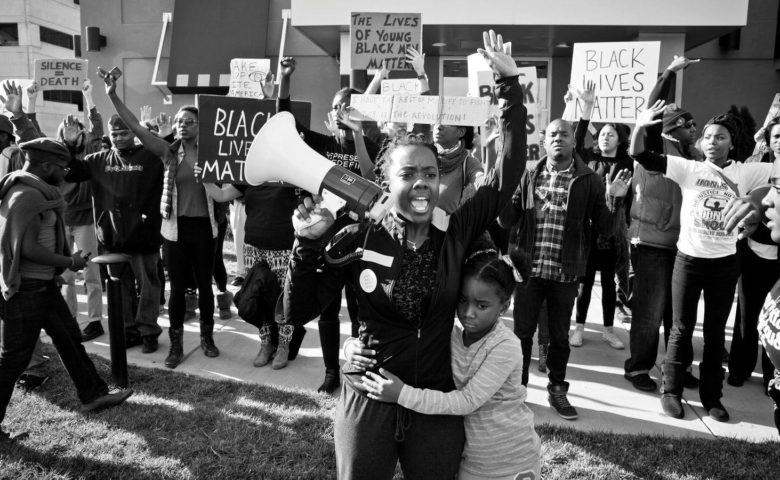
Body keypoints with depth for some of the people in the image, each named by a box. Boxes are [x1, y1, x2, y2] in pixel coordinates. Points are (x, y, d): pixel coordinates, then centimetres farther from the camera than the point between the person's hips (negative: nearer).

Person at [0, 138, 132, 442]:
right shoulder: (27, 196, -20)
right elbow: (27, 249, -26)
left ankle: (92, 395, 26)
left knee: (69, 338, 16)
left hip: (43, 284, 10)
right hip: (26, 289, -10)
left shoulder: (31, 191, 11)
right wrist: (70, 262, -15)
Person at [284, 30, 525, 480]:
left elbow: (510, 169, -10)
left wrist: (510, 84, -12)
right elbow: (299, 312, -10)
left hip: (438, 400, 2)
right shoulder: (361, 238, -11)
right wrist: (309, 244, -23)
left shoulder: (455, 233, -7)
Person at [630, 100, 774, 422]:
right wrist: (640, 126, -28)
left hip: (725, 262, 2)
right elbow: (640, 156, -12)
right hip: (689, 258, -2)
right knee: (682, 329, 8)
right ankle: (671, 390, 21)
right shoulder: (688, 169, -5)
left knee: (716, 332, 13)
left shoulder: (745, 173, 1)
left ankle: (712, 396, 26)